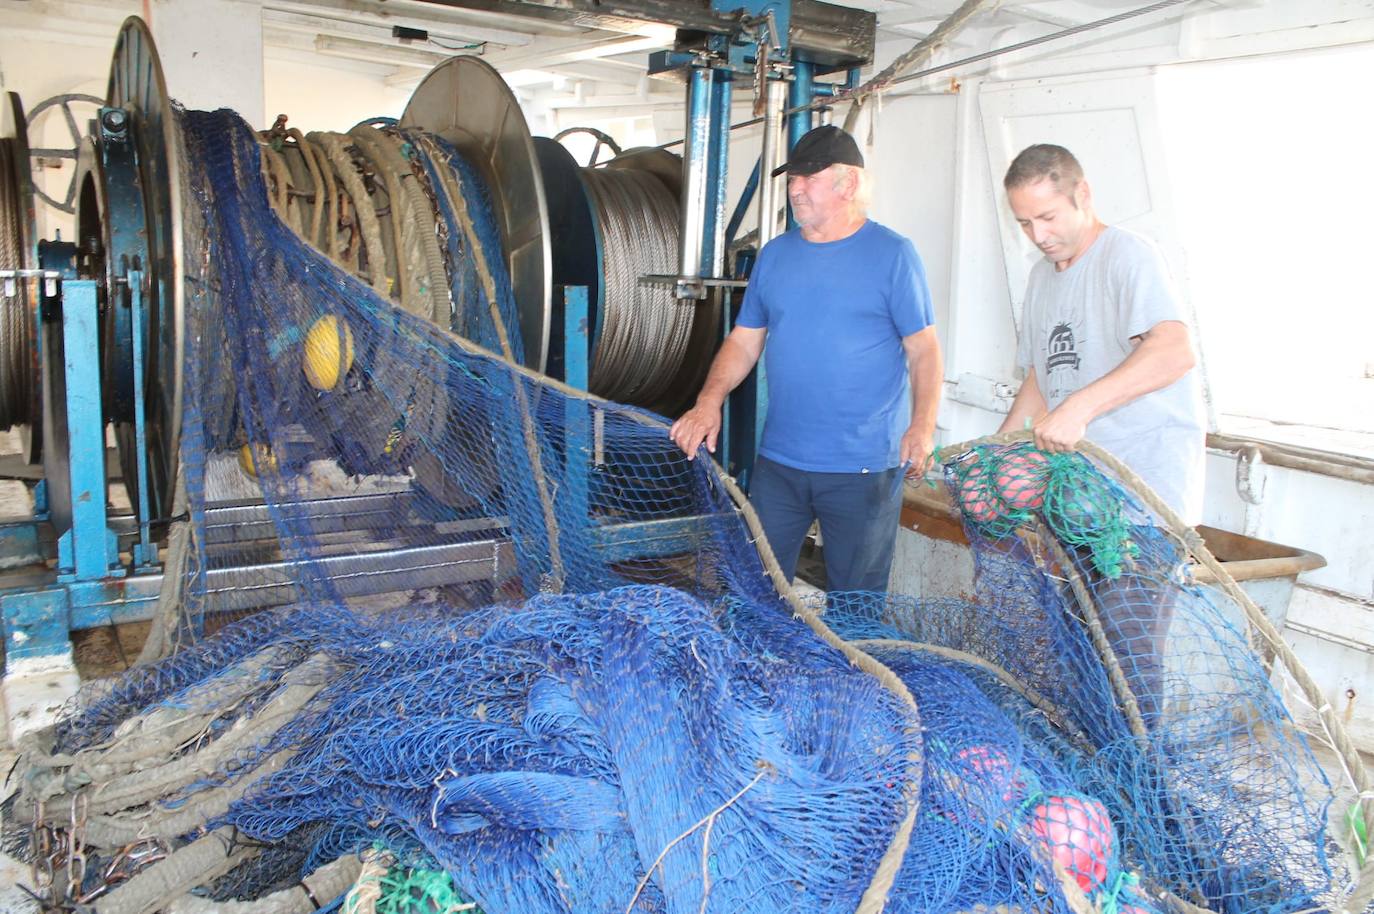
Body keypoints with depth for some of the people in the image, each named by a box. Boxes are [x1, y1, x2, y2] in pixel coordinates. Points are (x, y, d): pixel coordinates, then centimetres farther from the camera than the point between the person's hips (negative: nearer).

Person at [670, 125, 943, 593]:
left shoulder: (892, 254, -4)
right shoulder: (774, 254, 10)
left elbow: (924, 349, -6)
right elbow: (744, 341, 11)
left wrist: (922, 425, -20)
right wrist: (709, 402, -5)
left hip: (864, 466, -4)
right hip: (778, 460, 4)